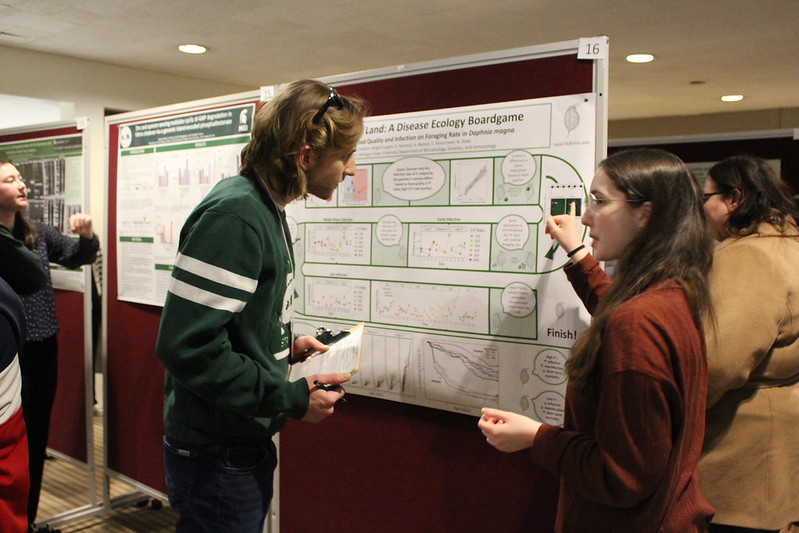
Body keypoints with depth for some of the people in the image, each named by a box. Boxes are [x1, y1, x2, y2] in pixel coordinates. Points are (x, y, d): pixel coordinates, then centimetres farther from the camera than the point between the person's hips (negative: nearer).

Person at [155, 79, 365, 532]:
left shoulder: (269, 211, 8)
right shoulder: (233, 215, -23)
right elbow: (188, 346, -28)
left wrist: (286, 346, 3)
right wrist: (292, 398, -21)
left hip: (250, 443, 9)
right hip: (218, 455, -9)